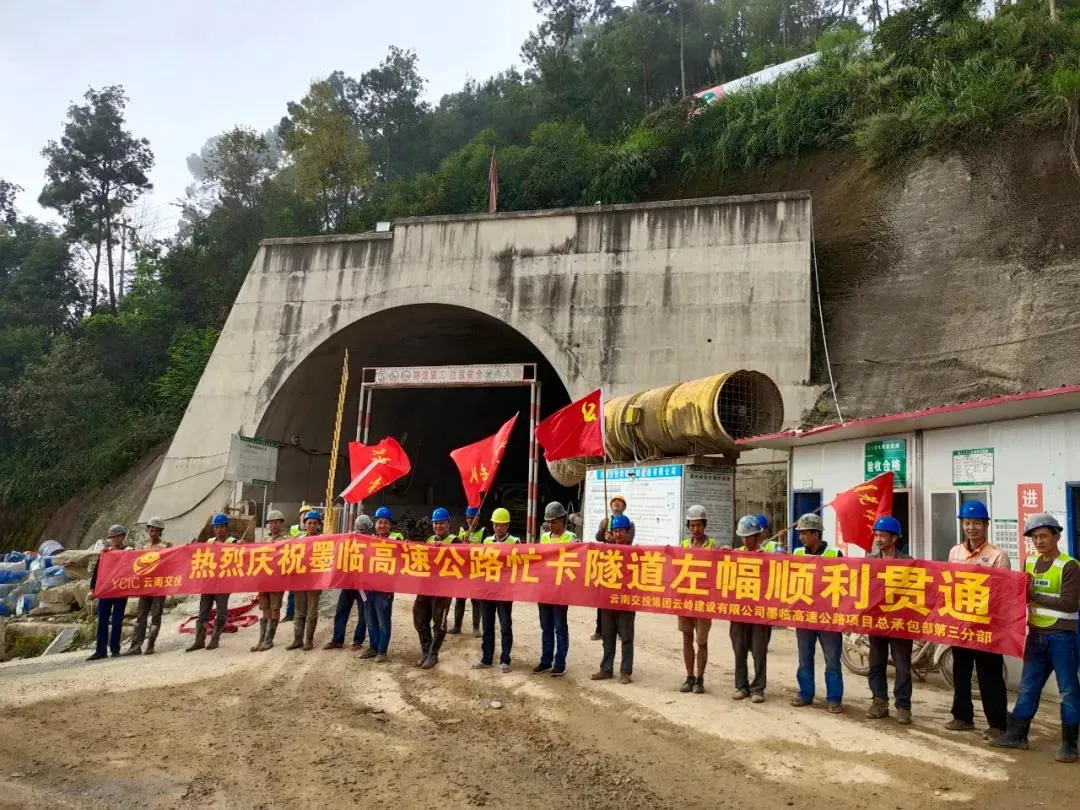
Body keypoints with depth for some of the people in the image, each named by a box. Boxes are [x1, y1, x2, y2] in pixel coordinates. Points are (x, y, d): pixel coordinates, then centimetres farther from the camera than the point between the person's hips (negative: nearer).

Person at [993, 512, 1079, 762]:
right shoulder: (1030, 562, 9)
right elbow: (1023, 592, 13)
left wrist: (1034, 595, -16)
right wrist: (1024, 596, -9)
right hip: (1036, 634, 6)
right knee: (1027, 686, 12)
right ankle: (1016, 734, 20)